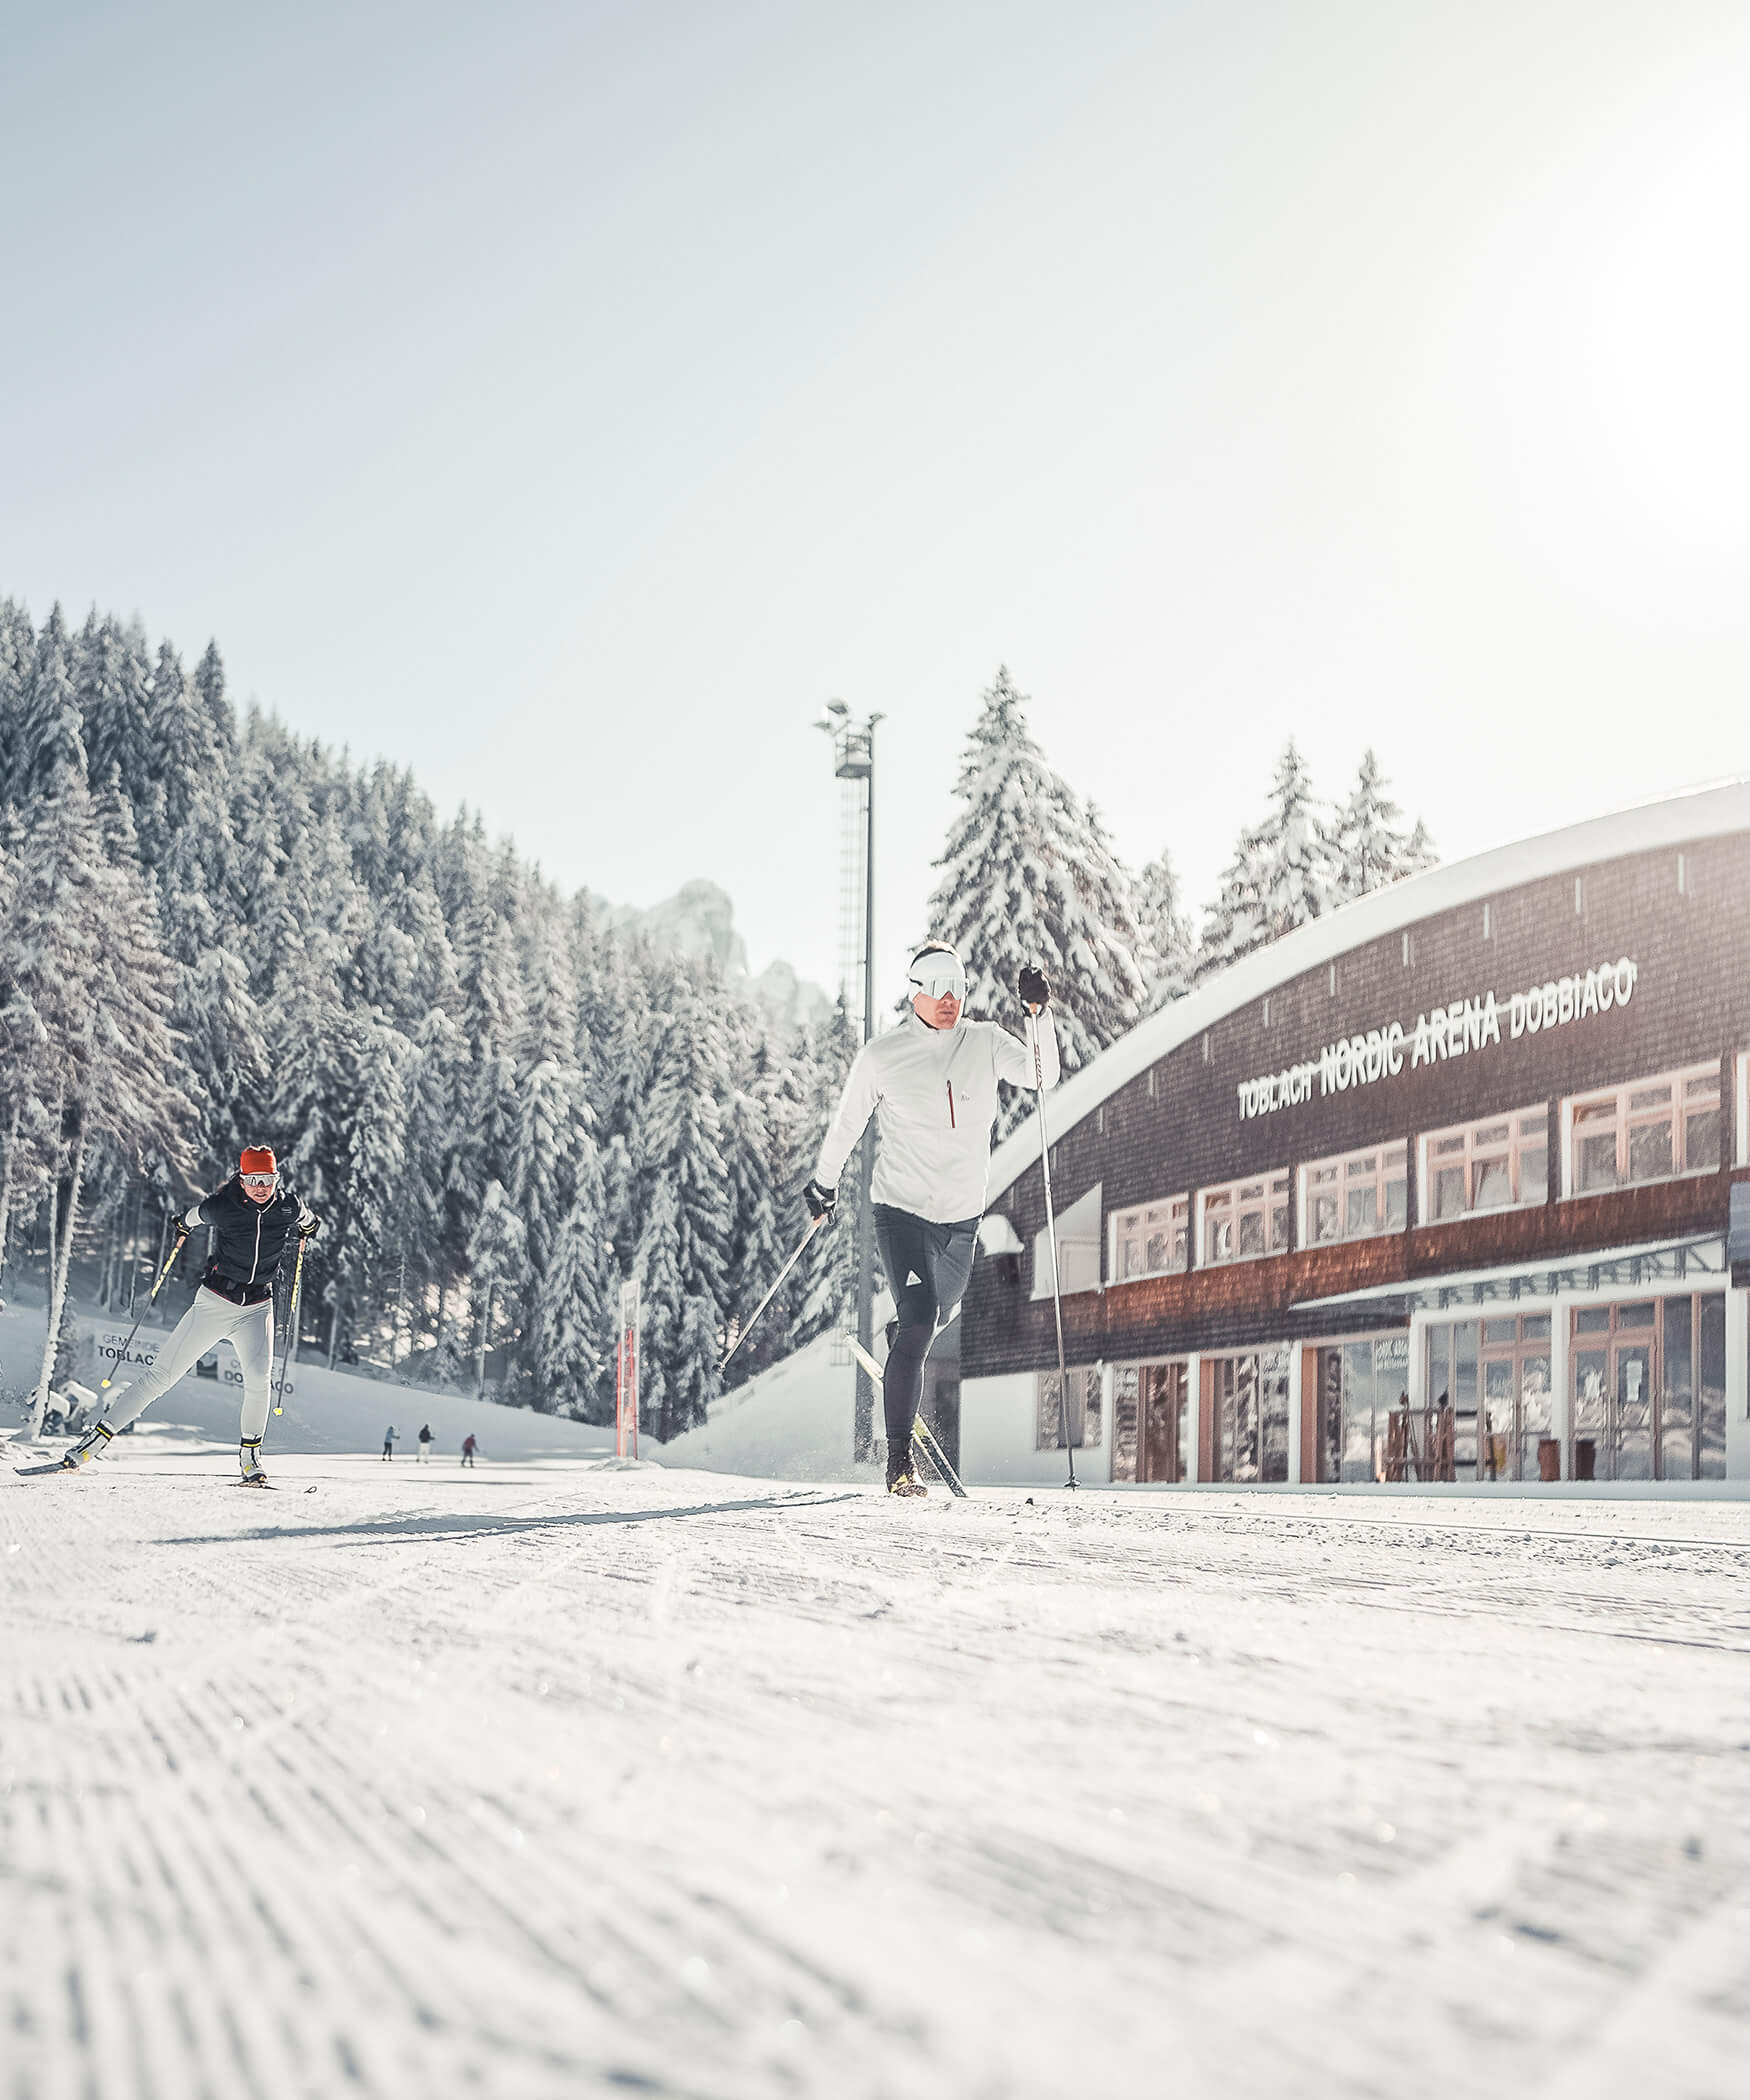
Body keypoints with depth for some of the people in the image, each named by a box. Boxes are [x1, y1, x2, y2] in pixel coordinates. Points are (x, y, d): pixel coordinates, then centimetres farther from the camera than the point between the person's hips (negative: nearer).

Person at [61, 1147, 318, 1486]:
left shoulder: (289, 1207, -8)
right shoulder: (221, 1206, -14)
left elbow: (309, 1219, 17)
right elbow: (195, 1215, 10)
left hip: (257, 1308, 1)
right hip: (214, 1301, -1)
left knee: (259, 1379, -22)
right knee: (162, 1375, -1)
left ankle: (249, 1457, -4)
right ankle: (98, 1438, 8)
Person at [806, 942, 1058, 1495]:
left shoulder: (985, 1042, 2)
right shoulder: (881, 1057, -5)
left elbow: (1043, 1076, -11)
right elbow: (846, 1124, 6)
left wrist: (1040, 1013, -22)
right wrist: (824, 1183, 14)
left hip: (962, 1216, 4)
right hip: (902, 1209, -4)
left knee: (937, 1316, 22)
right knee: (919, 1322, -19)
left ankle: (897, 1338, 61)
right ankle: (899, 1461, -14)